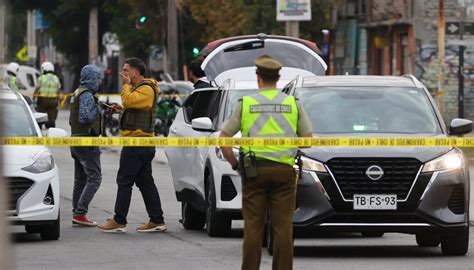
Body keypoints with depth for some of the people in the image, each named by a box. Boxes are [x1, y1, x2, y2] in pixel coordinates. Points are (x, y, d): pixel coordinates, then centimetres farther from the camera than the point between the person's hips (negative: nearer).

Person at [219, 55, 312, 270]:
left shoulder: (245, 103, 3)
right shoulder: (293, 103, 6)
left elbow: (223, 139, 3)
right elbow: (307, 139, 7)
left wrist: (234, 164, 13)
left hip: (254, 169, 0)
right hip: (284, 170, 1)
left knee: (253, 227, 3)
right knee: (283, 227, 2)